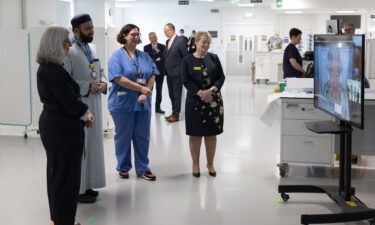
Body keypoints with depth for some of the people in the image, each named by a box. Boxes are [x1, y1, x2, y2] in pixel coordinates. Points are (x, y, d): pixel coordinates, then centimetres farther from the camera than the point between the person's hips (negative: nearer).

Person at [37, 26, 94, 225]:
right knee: (66, 175, 0)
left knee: (57, 173, 18)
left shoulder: (47, 68, 10)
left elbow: (67, 96, 11)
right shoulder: (53, 70, -21)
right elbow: (69, 100, -21)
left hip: (54, 125, 11)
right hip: (63, 128, -11)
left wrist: (84, 112, 0)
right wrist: (86, 115, -5)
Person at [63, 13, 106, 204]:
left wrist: (103, 83, -1)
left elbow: (100, 71, 20)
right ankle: (78, 189, 10)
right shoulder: (68, 51, -16)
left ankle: (87, 185, 27)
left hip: (95, 104, 9)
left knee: (93, 144, 15)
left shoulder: (92, 48, 10)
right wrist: (88, 87, -20)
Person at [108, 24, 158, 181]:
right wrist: (142, 88, -16)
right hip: (123, 103, -4)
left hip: (143, 103, 4)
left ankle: (143, 169, 18)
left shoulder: (145, 56, 11)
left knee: (143, 136, 7)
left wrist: (145, 94, -11)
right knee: (123, 136, 7)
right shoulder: (117, 56, -5)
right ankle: (123, 168, 22)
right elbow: (120, 79, -16)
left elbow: (152, 76, 5)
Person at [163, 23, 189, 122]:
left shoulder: (180, 40, -11)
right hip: (169, 73, 7)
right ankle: (174, 113, 22)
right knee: (171, 94, 13)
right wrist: (165, 69, 9)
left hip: (177, 73, -7)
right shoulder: (168, 41, 12)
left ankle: (176, 115, 5)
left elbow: (185, 56, -11)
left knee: (177, 94, -1)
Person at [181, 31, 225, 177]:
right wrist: (200, 92, -20)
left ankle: (210, 164, 22)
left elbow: (221, 77, 4)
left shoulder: (214, 58, 5)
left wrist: (213, 89, -15)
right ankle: (195, 164, 19)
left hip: (213, 100, 2)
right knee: (195, 134, 5)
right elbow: (186, 80, -7)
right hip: (194, 101, -2)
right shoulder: (188, 60, -1)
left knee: (211, 134, 8)